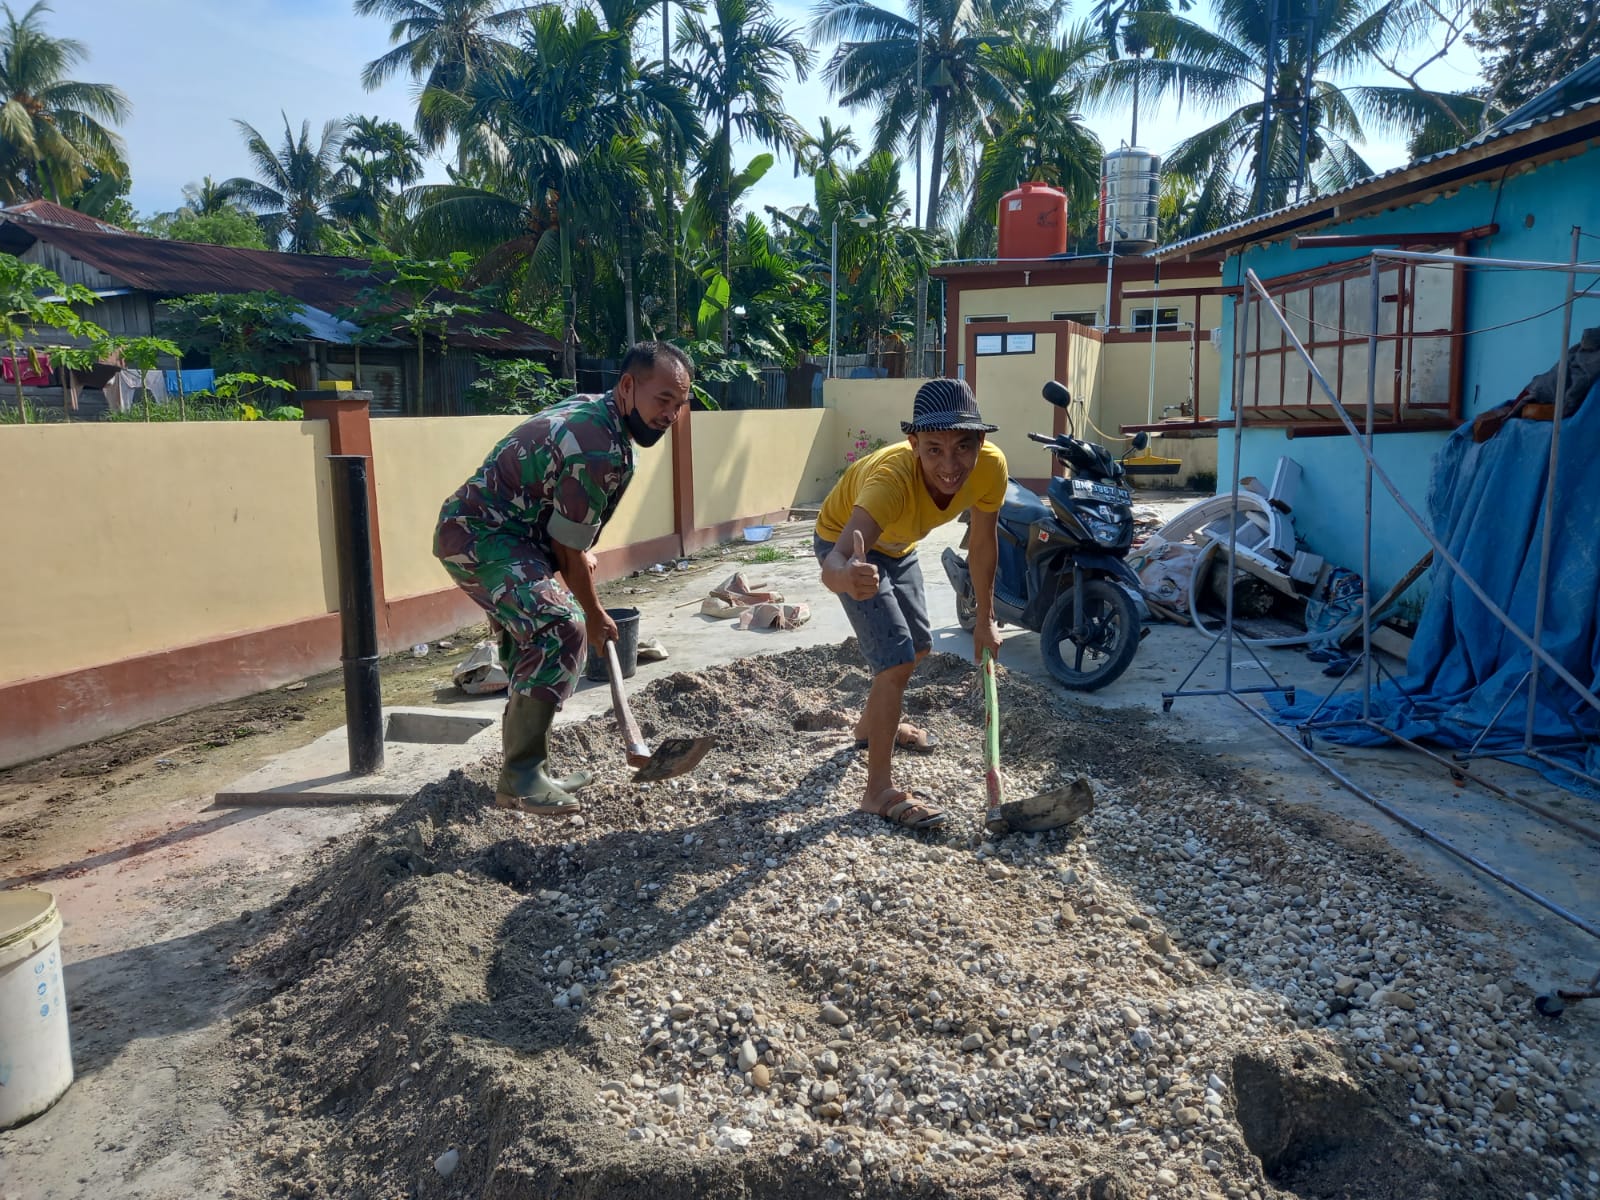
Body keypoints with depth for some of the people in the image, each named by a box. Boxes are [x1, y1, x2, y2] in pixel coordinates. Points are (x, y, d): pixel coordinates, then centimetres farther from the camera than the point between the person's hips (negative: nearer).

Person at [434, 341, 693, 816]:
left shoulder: (592, 409, 6)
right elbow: (568, 551, -17)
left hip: (488, 531, 11)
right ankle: (520, 777, -18)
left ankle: (527, 770, 27)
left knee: (538, 642, 17)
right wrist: (595, 615, -3)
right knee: (561, 631, -26)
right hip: (481, 537, -11)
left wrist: (582, 552, 24)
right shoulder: (600, 449, -25)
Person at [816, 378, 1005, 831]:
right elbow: (833, 564, -59)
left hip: (898, 544, 7)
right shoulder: (892, 477, -46)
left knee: (919, 646, 21)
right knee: (897, 660, -15)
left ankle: (872, 725, 48)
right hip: (848, 545, -7)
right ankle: (879, 791, -2)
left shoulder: (991, 465, -29)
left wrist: (985, 619, -5)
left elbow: (983, 542, -10)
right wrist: (846, 575, -82)